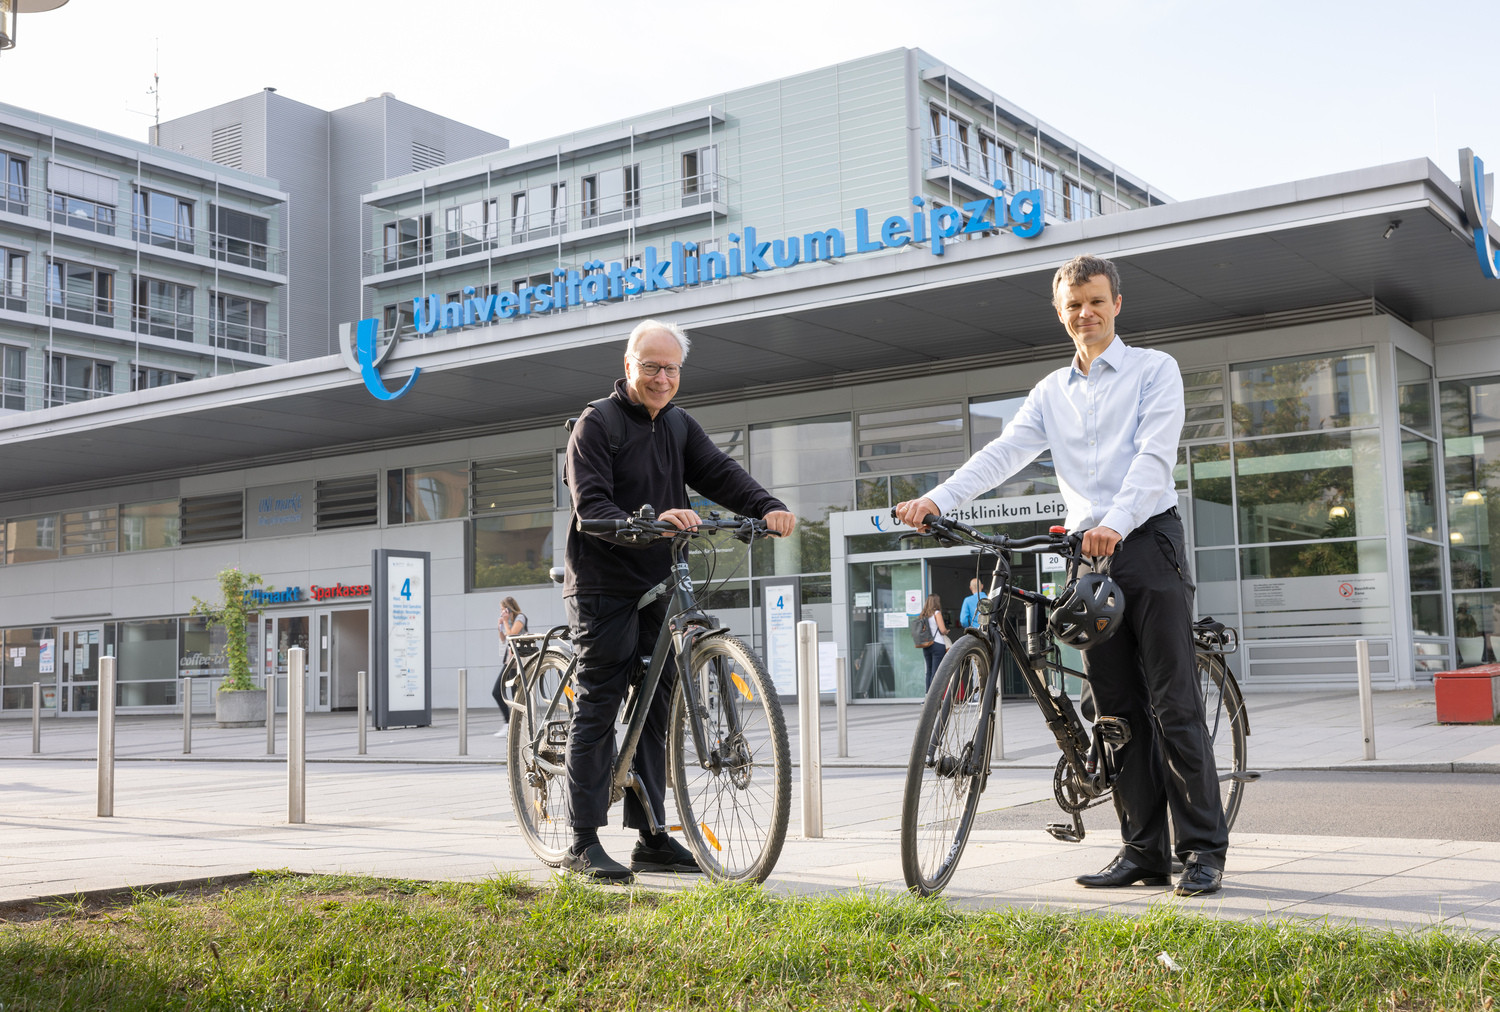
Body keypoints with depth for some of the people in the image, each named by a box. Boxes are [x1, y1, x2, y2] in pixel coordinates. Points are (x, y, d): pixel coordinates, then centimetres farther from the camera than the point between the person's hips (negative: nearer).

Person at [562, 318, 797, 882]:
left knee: (655, 709, 8)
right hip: (604, 586, -6)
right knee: (598, 709, -6)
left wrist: (767, 508, -19)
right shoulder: (597, 424, -6)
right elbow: (592, 508, -16)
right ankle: (583, 844, -1)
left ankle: (651, 837, 15)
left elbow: (719, 473, 1)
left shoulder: (679, 426, 14)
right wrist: (650, 520, -34)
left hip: (657, 587, 7)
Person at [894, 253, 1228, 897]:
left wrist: (1116, 523, -29)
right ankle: (1145, 852, 11)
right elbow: (1003, 454, 5)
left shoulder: (1154, 370, 2)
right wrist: (935, 500, -12)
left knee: (1174, 707, -7)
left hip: (1149, 542, -5)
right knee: (1118, 713, 5)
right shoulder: (1051, 392, 17)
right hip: (1088, 554, 5)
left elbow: (1154, 456, -12)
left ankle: (1204, 851, -2)